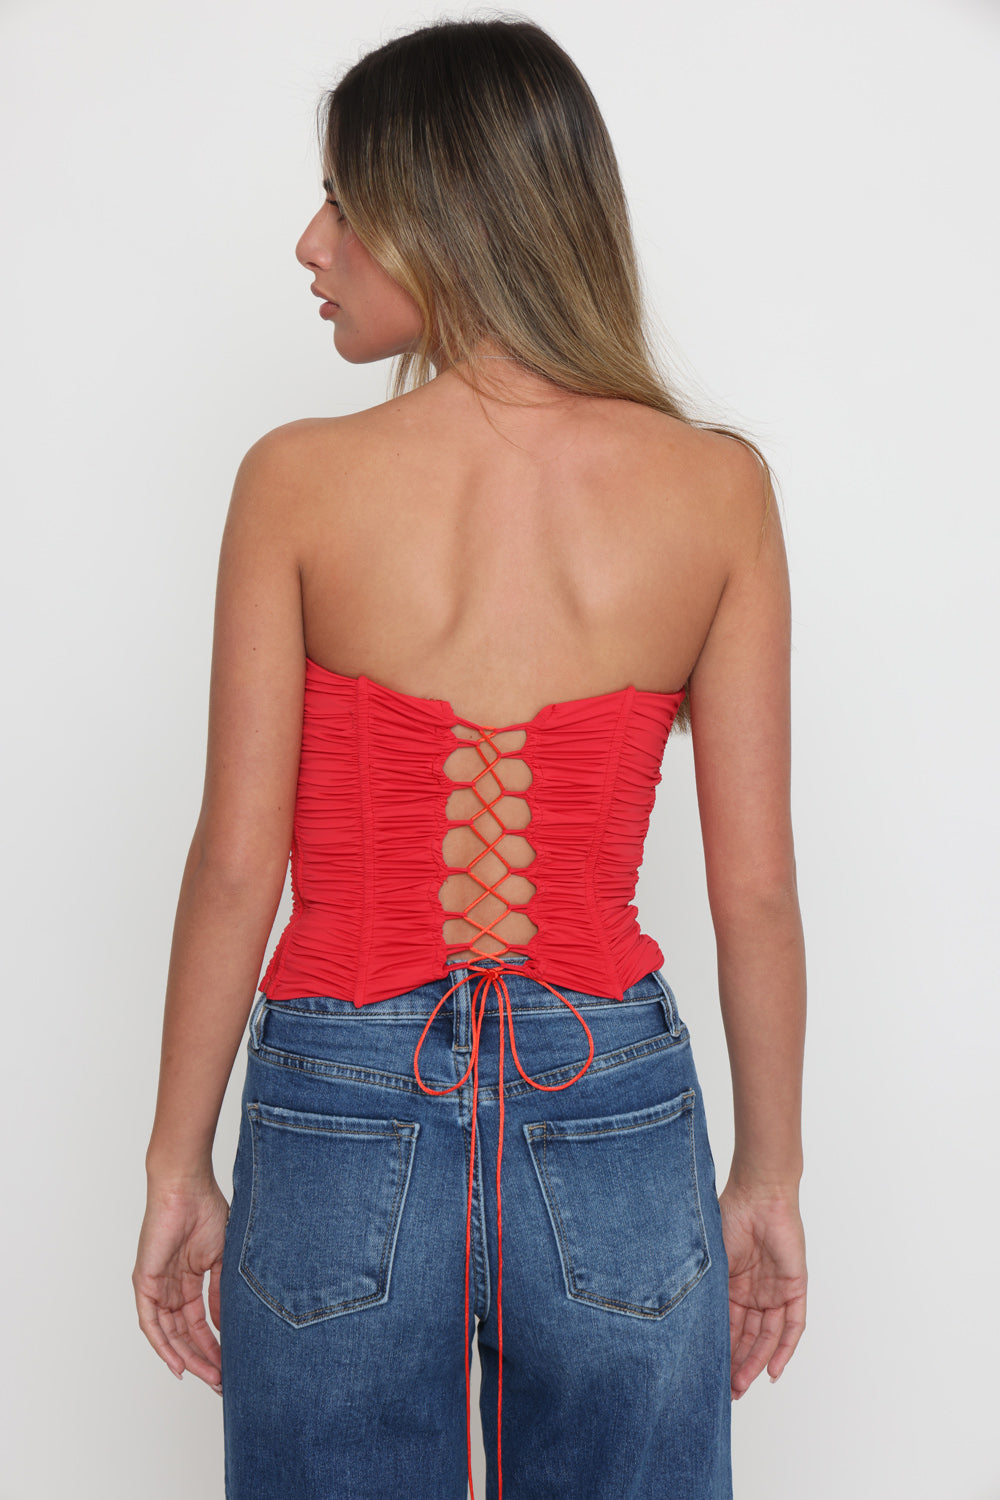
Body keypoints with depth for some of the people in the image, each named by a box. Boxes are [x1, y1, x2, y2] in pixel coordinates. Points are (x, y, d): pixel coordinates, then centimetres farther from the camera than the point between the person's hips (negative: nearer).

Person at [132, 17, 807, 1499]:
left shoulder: (297, 481, -9)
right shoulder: (717, 486, -5)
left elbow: (236, 862, -7)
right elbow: (757, 888, -3)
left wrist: (179, 1166, 5)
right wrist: (769, 1179, 9)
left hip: (341, 1121, -1)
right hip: (617, 1118, 1)